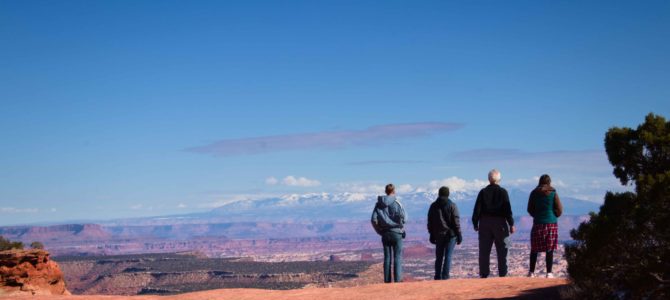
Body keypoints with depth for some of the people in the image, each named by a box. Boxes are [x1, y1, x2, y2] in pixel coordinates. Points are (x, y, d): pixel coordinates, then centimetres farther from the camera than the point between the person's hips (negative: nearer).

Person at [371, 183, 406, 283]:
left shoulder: (379, 204, 2)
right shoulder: (396, 203, -10)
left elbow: (374, 220, -4)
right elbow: (402, 217, -17)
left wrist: (380, 231, 6)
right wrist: (401, 226, 3)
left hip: (385, 234, 4)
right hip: (396, 233, -4)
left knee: (387, 258, 8)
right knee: (397, 257, 1)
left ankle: (387, 280, 10)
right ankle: (397, 280, -3)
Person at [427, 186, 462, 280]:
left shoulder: (433, 206, 7)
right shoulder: (452, 205, -6)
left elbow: (430, 222, 10)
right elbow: (456, 221, -8)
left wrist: (432, 235, 16)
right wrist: (459, 234, -3)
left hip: (438, 235, 4)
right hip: (450, 234, -4)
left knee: (439, 257, 11)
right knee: (448, 256, -2)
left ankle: (438, 277, 11)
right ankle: (445, 277, -7)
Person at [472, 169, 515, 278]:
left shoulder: (483, 192, -1)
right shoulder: (503, 192, -5)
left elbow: (477, 209, -2)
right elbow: (508, 209, -7)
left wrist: (475, 223, 6)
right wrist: (511, 224, -2)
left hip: (485, 223, 2)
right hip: (500, 223, -2)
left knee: (484, 251, 6)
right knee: (502, 251, 5)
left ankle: (484, 274, 7)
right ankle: (502, 274, 3)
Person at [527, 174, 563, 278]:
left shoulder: (534, 193, 1)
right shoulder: (553, 194, -1)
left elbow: (530, 209, 3)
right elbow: (559, 210, -3)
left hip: (538, 223, 1)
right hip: (551, 223, -1)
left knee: (534, 249, 9)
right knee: (549, 250, 2)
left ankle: (531, 272, 10)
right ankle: (549, 273, 1)